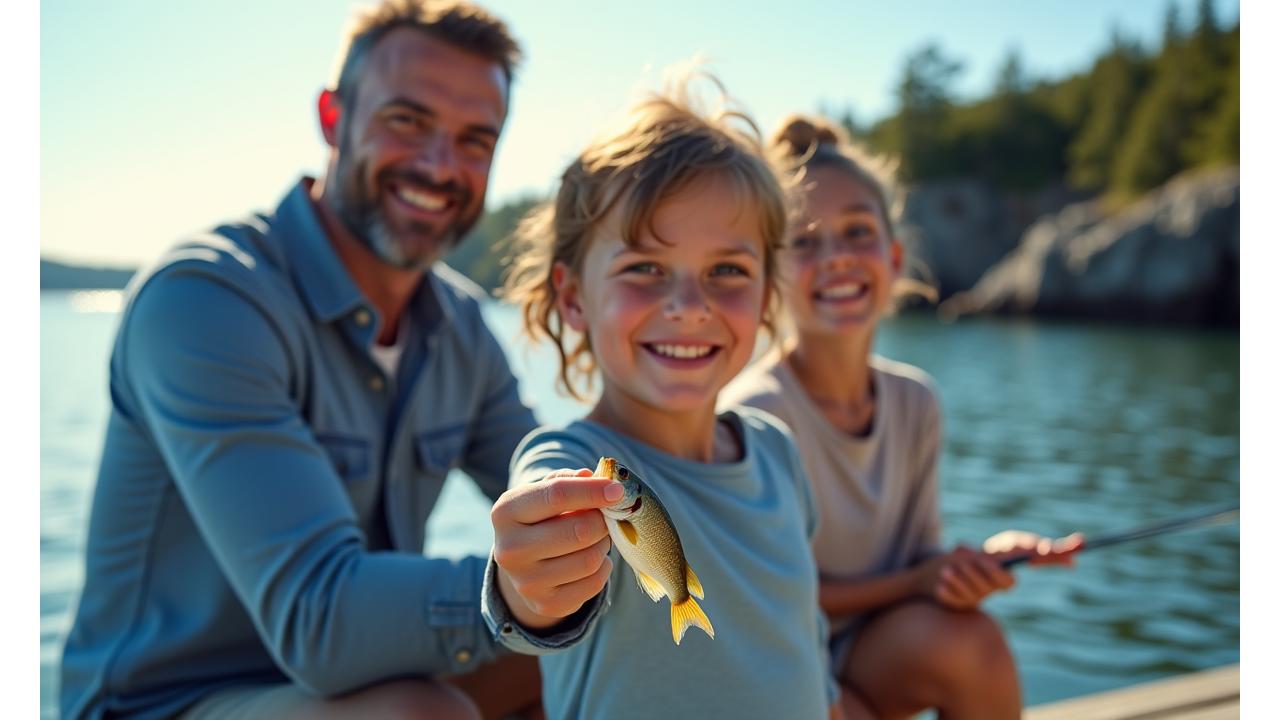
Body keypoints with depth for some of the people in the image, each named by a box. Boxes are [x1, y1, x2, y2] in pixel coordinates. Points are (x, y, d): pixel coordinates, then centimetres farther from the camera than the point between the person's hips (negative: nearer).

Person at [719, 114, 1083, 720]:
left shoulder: (914, 401, -4)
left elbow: (919, 553, 3)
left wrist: (977, 561, -19)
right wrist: (914, 582, -22)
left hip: (860, 665, 5)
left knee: (969, 639, -22)